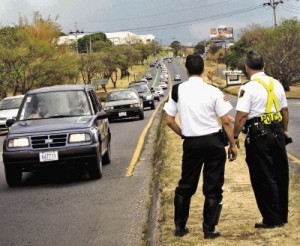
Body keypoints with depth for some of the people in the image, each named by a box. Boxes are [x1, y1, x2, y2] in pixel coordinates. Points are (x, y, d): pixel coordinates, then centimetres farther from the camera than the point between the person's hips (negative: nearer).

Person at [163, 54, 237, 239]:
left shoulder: (178, 90, -3)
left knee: (186, 185, 17)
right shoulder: (213, 91, -8)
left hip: (191, 143, 2)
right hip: (213, 141, -2)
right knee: (213, 187, 9)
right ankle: (210, 229, 12)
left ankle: (180, 226, 23)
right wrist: (233, 145, 1)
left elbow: (169, 121, 0)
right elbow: (226, 121, -8)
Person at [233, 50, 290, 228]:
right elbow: (285, 110, 13)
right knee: (280, 176, 15)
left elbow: (242, 115, -17)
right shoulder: (276, 84, 7)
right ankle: (282, 216, 25)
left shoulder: (248, 88, -12)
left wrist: (235, 136, -8)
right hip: (277, 134, 6)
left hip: (259, 136, -6)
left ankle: (272, 219, 6)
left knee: (264, 179, 2)